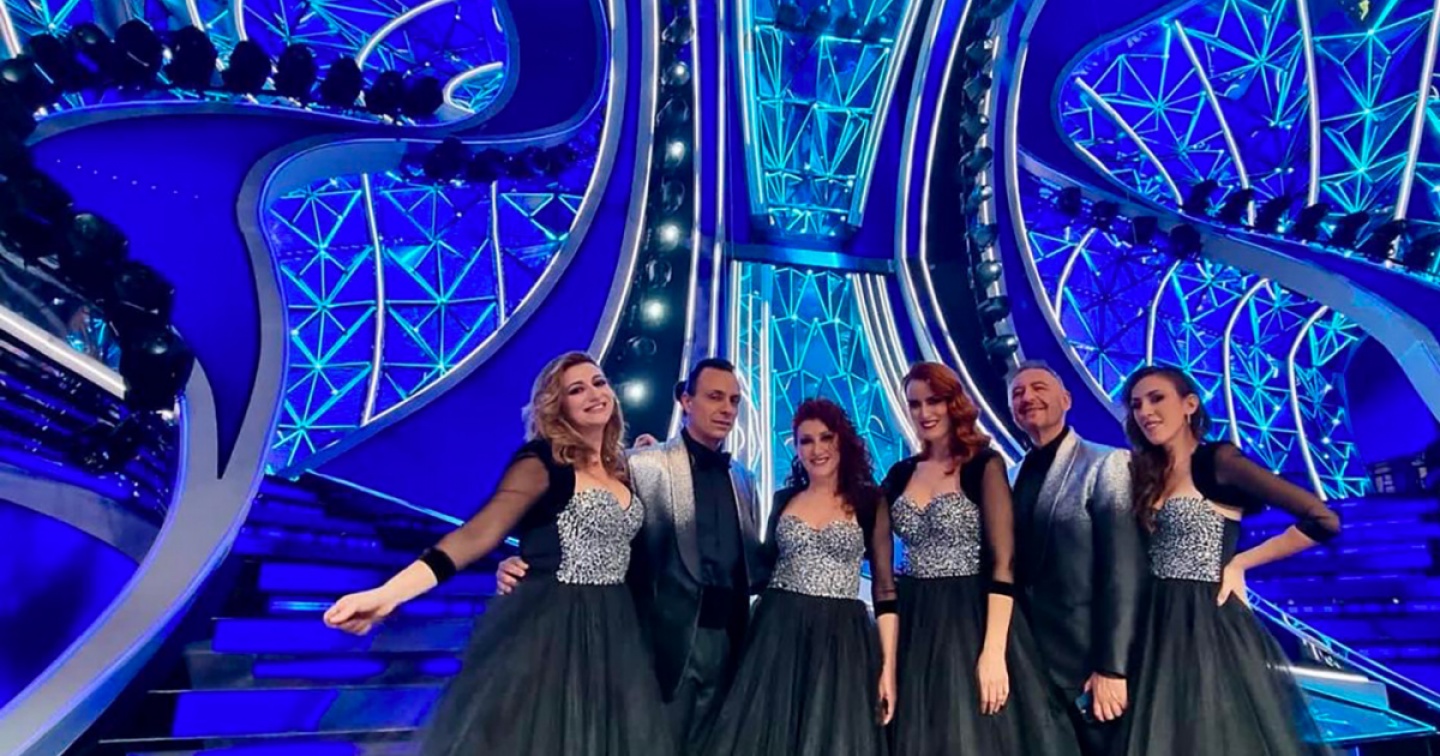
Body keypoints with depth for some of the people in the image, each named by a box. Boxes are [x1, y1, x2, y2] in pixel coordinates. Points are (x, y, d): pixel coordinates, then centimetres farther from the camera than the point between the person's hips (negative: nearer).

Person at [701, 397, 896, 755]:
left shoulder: (869, 501, 0)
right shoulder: (784, 500, 9)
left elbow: (885, 587, -1)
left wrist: (888, 665, -7)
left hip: (841, 640, -2)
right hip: (777, 636, 2)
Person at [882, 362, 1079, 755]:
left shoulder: (984, 464, -6)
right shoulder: (900, 474, 7)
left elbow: (1004, 563, -12)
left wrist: (993, 652, -19)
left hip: (972, 620, -4)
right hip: (916, 625, 4)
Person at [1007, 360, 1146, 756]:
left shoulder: (1107, 464, -8)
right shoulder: (1014, 478, 9)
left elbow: (1124, 572, -14)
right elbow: (1014, 568, 10)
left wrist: (1111, 667, -18)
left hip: (1086, 666, -5)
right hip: (1029, 663, 5)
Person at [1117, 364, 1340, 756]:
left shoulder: (1218, 461, -6)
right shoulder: (1149, 476, 12)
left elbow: (1322, 520, -12)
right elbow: (1143, 560, 11)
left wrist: (1239, 563, -5)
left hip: (1210, 626, -6)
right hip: (1163, 631, 6)